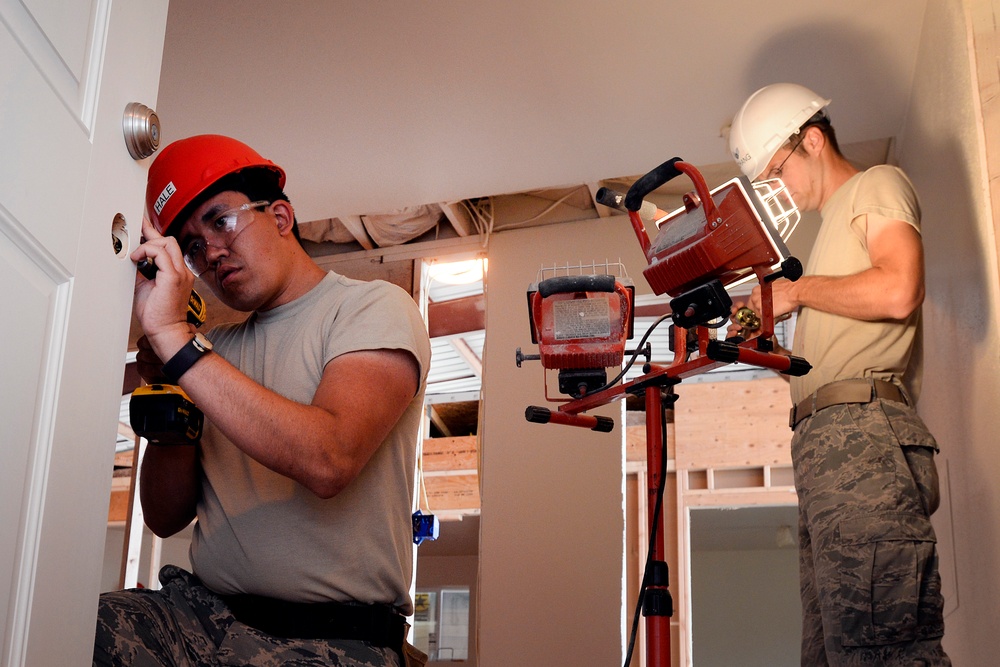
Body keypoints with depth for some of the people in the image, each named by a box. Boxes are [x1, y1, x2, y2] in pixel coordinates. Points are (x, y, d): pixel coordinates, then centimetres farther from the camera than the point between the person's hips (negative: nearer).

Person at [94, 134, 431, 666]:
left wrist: (173, 336, -19)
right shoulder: (215, 349, 17)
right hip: (200, 614, 5)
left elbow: (329, 460, -21)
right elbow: (166, 518, 13)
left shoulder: (375, 308, -1)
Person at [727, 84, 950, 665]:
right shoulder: (835, 225, 35)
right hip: (827, 442, 9)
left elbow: (898, 290, -12)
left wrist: (798, 290, 1)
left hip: (863, 430, -9)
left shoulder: (878, 185, 9)